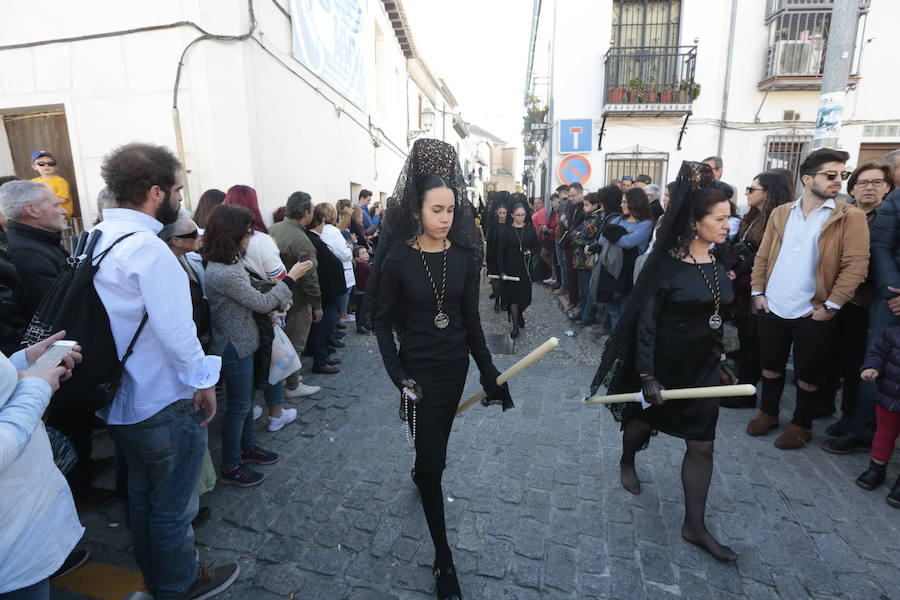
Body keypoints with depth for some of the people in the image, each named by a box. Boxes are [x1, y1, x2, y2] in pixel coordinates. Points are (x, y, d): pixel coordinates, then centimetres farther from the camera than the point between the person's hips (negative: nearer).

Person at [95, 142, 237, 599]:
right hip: (163, 405, -9)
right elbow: (176, 330, -27)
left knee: (142, 493, 26)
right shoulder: (148, 248, -25)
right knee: (173, 506, 12)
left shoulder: (95, 239, 4)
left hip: (118, 402, 9)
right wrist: (202, 381, -12)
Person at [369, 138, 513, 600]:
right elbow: (382, 321, -8)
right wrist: (398, 376, -17)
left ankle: (420, 474, 59)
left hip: (456, 365, 4)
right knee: (433, 461, 2)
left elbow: (470, 319, 1)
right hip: (419, 369, -4)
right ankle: (443, 559, 18)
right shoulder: (398, 259, -14)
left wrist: (489, 373, 0)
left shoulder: (464, 255, -4)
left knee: (436, 443, 24)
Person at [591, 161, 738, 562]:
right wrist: (647, 375, -21)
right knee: (645, 420, 17)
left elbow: (716, 318, 12)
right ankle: (627, 462, 51)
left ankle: (694, 526, 22)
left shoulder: (718, 265, 2)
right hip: (664, 363, -6)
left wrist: (720, 360, 16)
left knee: (702, 444, 7)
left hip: (702, 366, 6)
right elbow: (645, 321, -18)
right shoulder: (667, 264, -17)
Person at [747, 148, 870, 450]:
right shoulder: (781, 213, 6)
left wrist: (831, 305, -15)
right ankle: (768, 412, 33)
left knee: (807, 373, 10)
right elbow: (762, 256, 8)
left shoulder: (851, 217, -4)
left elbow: (856, 266, -10)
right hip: (772, 308, 3)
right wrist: (757, 291, 1)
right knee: (771, 365, 15)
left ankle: (801, 425, 28)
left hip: (814, 312, -3)